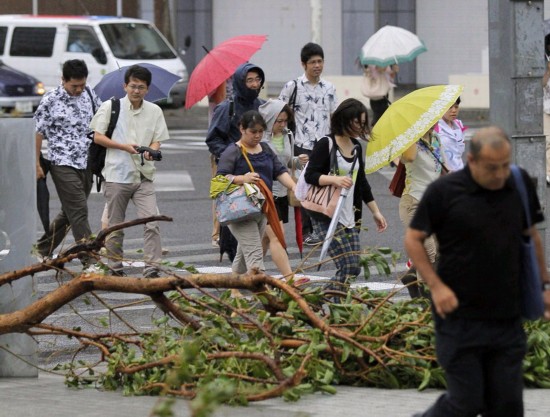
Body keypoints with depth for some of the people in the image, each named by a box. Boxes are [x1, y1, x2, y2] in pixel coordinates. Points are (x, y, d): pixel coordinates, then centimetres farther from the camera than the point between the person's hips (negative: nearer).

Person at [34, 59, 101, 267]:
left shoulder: (89, 95, 6)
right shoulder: (51, 101, -9)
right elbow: (37, 133, -5)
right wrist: (37, 165, -7)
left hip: (86, 163, 6)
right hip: (63, 164, -6)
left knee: (69, 212, 14)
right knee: (79, 211, -11)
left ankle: (43, 248, 28)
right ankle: (90, 259, -11)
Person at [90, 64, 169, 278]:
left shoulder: (154, 111, 9)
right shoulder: (110, 107, 1)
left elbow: (157, 140, 10)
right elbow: (98, 137, 0)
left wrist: (151, 151, -13)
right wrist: (124, 146, -12)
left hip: (144, 175, 2)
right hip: (117, 175, -1)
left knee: (152, 223, -12)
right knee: (115, 226, 7)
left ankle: (151, 269, -11)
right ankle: (116, 268, 18)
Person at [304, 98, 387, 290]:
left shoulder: (356, 146, 14)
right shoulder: (325, 144, -8)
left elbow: (361, 181, 22)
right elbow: (310, 175, -14)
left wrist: (375, 211, 21)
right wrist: (335, 179, -31)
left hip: (350, 217, 8)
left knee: (354, 268, 0)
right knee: (348, 267, -16)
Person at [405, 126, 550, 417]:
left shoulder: (521, 184, 3)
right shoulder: (444, 191, -10)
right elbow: (413, 239, -3)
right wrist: (436, 286, -13)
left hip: (507, 317, 4)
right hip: (460, 316, -4)